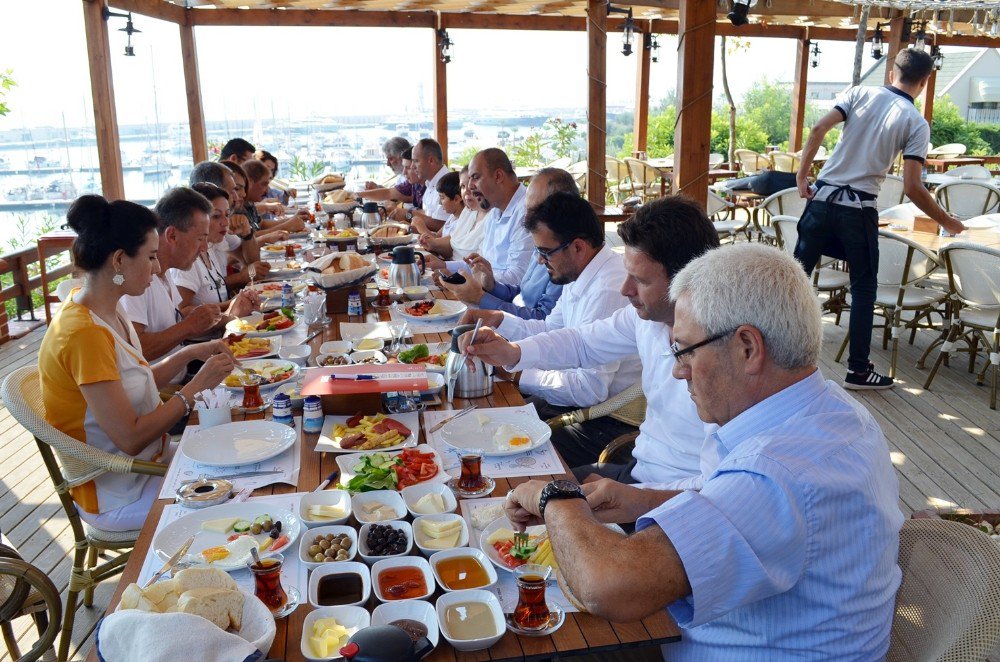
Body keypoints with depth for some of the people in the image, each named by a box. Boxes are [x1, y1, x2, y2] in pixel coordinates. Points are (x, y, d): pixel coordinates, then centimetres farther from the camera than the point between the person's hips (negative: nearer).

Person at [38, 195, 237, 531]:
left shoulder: (107, 310, 1)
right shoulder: (85, 334, -27)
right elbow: (130, 438, -26)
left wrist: (190, 353, -2)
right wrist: (196, 386, -19)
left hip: (143, 462, 8)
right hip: (116, 495, -8)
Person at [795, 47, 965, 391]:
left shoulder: (861, 93, 6)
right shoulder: (917, 123, 0)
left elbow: (818, 128, -7)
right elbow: (912, 187, -6)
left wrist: (802, 174, 0)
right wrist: (945, 221, 6)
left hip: (822, 199, 3)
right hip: (859, 211, -2)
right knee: (864, 289, 10)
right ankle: (858, 370, 15)